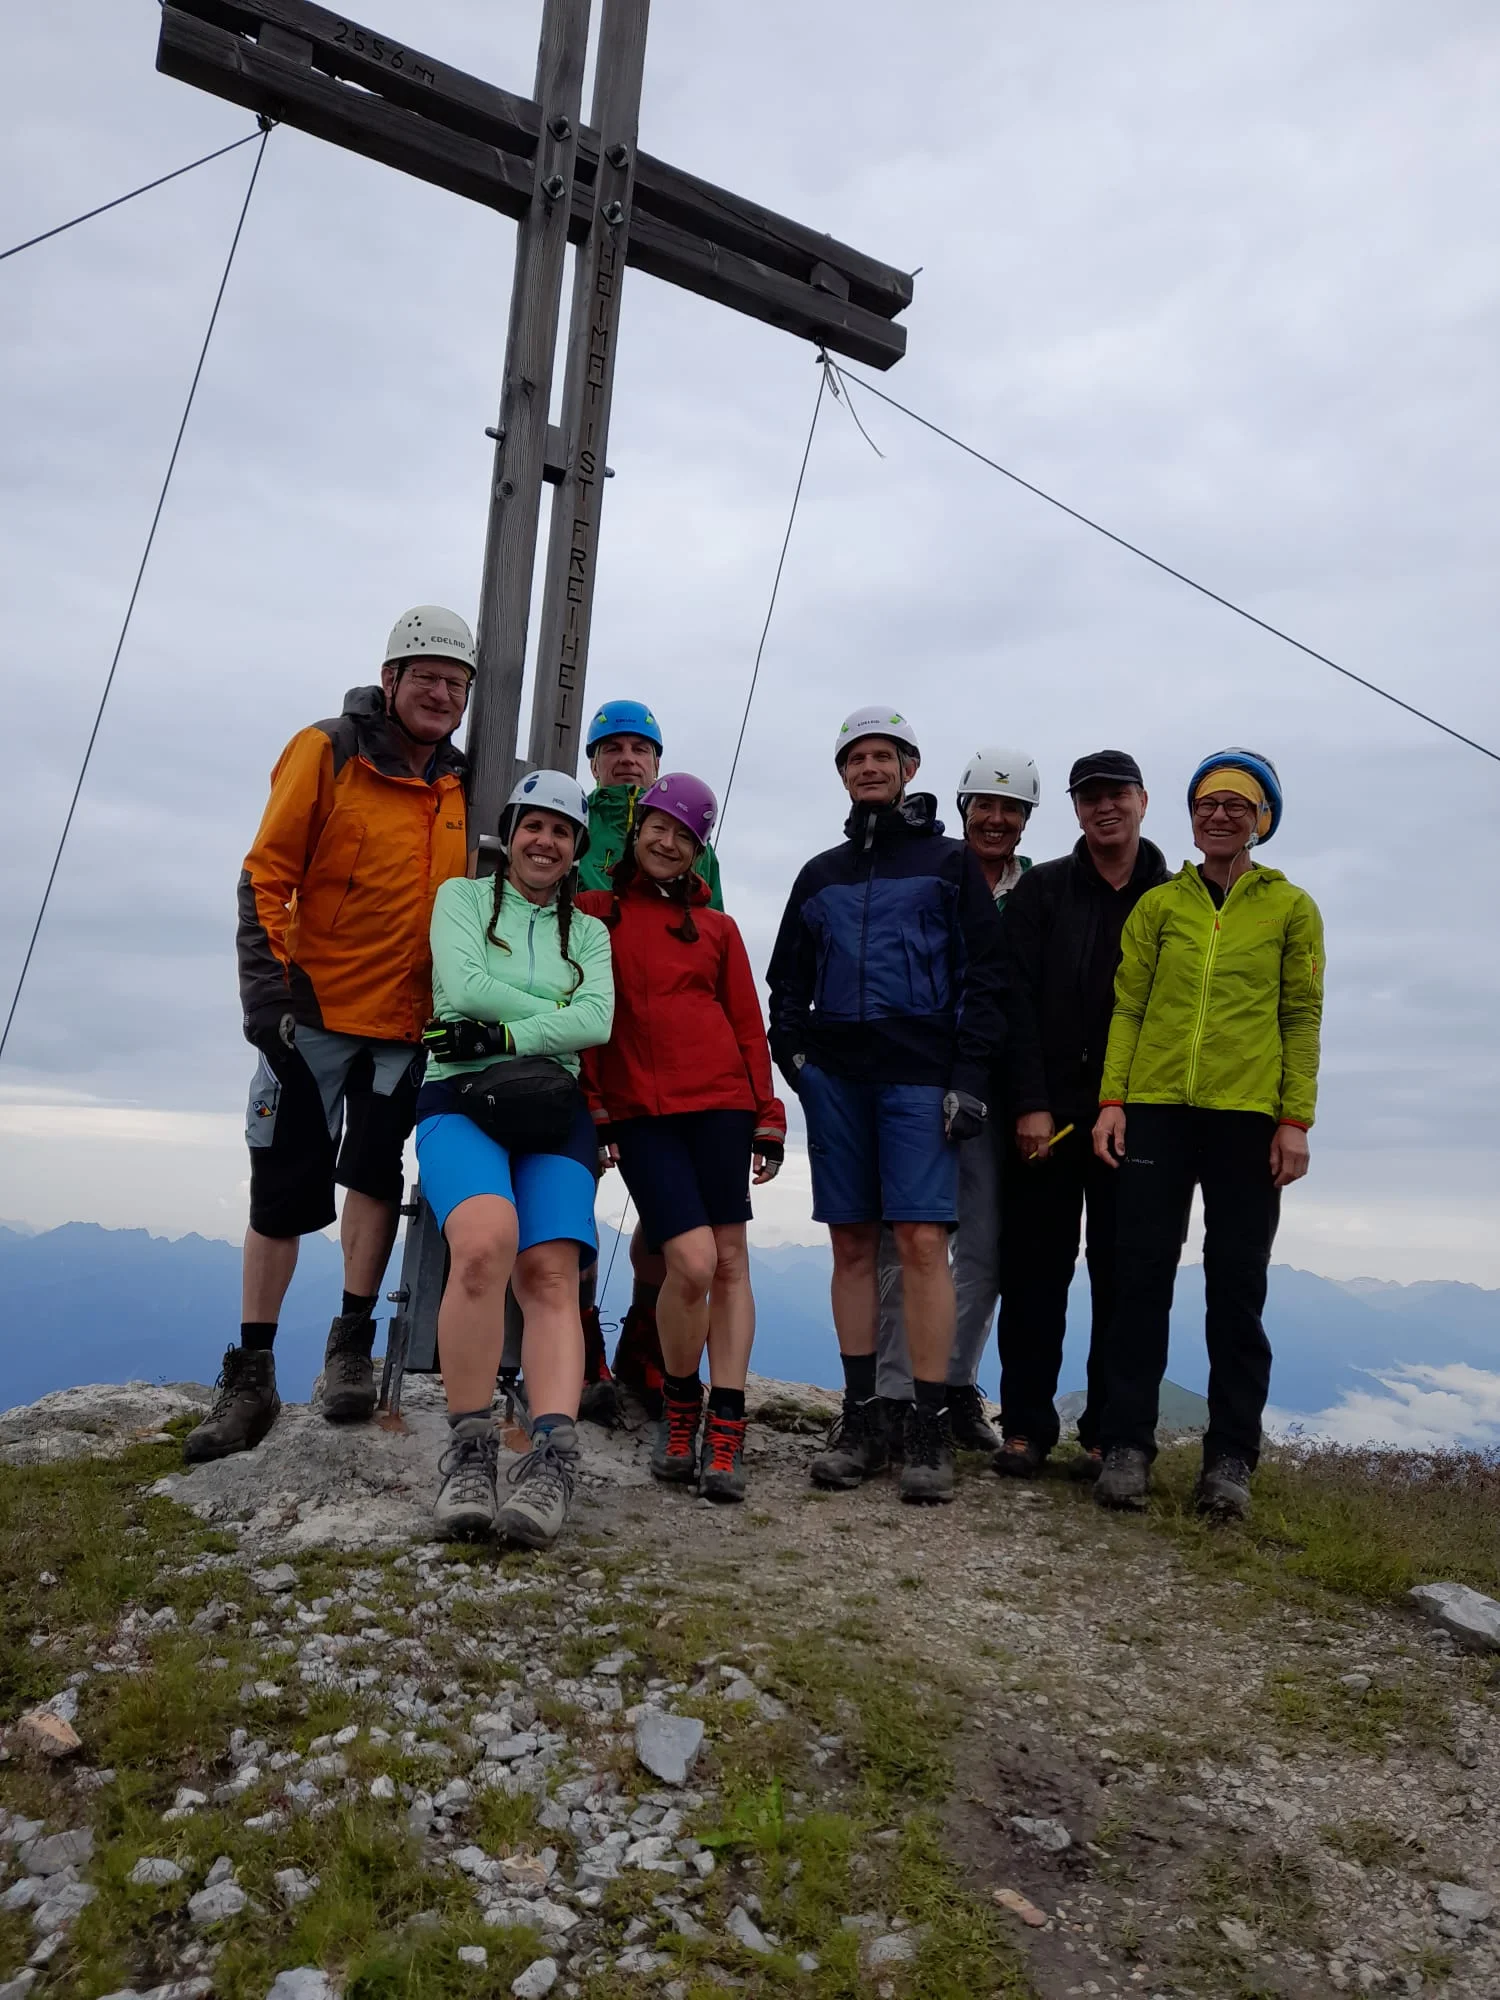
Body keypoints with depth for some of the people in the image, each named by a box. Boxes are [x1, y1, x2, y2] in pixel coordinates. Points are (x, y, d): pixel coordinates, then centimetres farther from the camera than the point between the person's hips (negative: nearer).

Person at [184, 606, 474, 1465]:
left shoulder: (462, 785, 10)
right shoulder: (327, 751, -4)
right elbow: (266, 877, -6)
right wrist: (269, 986, -14)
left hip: (407, 1021, 3)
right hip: (314, 1010, -3)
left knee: (374, 1169, -4)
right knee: (285, 1186, 1)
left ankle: (353, 1344, 10)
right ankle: (252, 1373, 11)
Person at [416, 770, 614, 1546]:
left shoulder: (587, 931, 20)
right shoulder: (462, 897, 14)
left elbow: (598, 1022, 2)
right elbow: (464, 985, -4)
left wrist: (506, 1032, -10)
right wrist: (559, 1010, 1)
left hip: (551, 1108, 3)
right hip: (460, 1098, -3)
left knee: (550, 1274, -21)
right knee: (485, 1243, -31)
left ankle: (551, 1458, -29)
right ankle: (469, 1453, -22)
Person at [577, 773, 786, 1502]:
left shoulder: (716, 927, 14)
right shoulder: (591, 913, 10)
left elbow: (747, 1024, 13)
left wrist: (767, 1115, 9)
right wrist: (588, 1107, -1)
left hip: (719, 1101, 2)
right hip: (638, 1110, -2)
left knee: (730, 1260, 1)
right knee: (693, 1264, -14)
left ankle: (725, 1432, 11)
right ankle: (678, 1408, 13)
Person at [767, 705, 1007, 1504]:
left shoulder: (951, 862, 8)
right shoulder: (820, 874, 19)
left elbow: (984, 978, 1)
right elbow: (787, 979, 21)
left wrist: (969, 1077, -8)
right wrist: (789, 1048, 4)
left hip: (920, 1076, -4)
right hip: (835, 1077, 4)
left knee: (922, 1242, -11)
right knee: (853, 1244, 5)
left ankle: (929, 1426, -4)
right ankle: (860, 1416, 11)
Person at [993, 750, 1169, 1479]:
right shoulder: (1042, 890, 5)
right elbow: (1020, 1001, -3)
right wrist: (1030, 1105, -11)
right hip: (1047, 1114, 0)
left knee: (1122, 1277, 5)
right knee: (1034, 1272, 3)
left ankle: (1107, 1432, 15)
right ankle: (1026, 1425, 13)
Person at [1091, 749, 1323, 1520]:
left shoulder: (1291, 909, 8)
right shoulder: (1159, 904, 11)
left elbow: (1303, 1019, 5)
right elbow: (1127, 1006, 8)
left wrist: (1295, 1119, -3)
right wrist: (1112, 1099, -2)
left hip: (1248, 1117, -1)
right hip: (1156, 1110, 1)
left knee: (1237, 1289, 4)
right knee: (1141, 1277, 2)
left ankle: (1230, 1456, 13)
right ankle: (1127, 1444, 10)